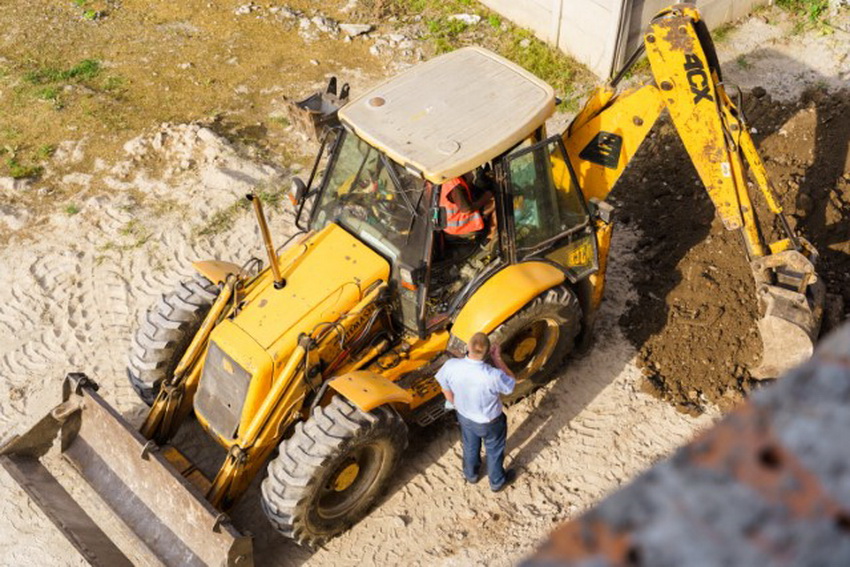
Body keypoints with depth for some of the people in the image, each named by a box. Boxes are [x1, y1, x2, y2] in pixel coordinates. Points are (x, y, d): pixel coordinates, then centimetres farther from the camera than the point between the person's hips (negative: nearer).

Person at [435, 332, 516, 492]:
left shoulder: (451, 366, -32)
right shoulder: (493, 375, -41)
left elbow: (447, 391, -10)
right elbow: (511, 384, -17)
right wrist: (497, 359, -14)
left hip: (464, 416, 3)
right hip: (489, 422, -3)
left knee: (470, 446, 34)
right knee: (494, 450, 28)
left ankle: (471, 474, 61)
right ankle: (497, 482, 53)